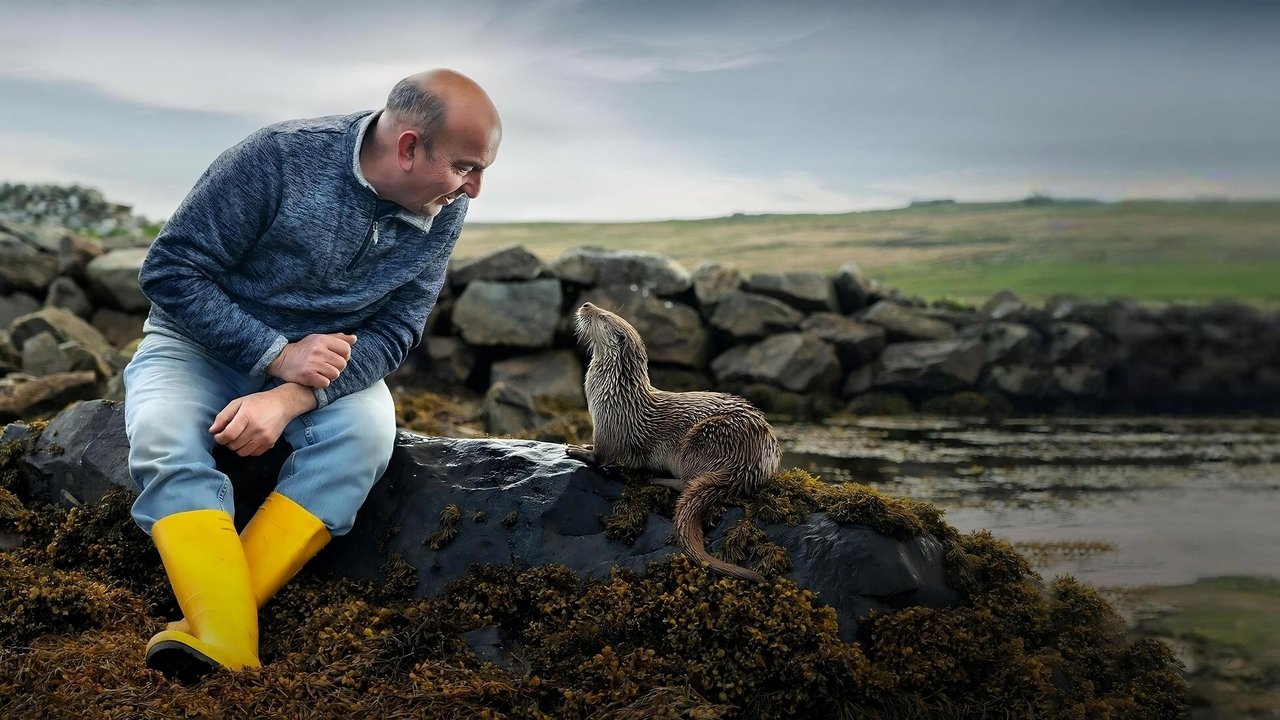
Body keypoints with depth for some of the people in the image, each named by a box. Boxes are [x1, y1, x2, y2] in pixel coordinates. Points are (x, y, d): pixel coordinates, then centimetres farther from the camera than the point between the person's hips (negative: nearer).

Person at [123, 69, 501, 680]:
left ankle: (209, 623, -31)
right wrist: (277, 354, -26)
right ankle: (230, 655, -38)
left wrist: (290, 399, -27)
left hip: (326, 359, 2)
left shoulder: (443, 214, -10)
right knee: (163, 436, -32)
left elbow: (394, 331, -11)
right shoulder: (281, 157, -22)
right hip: (201, 343, -2)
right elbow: (170, 271, -17)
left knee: (368, 430, -30)